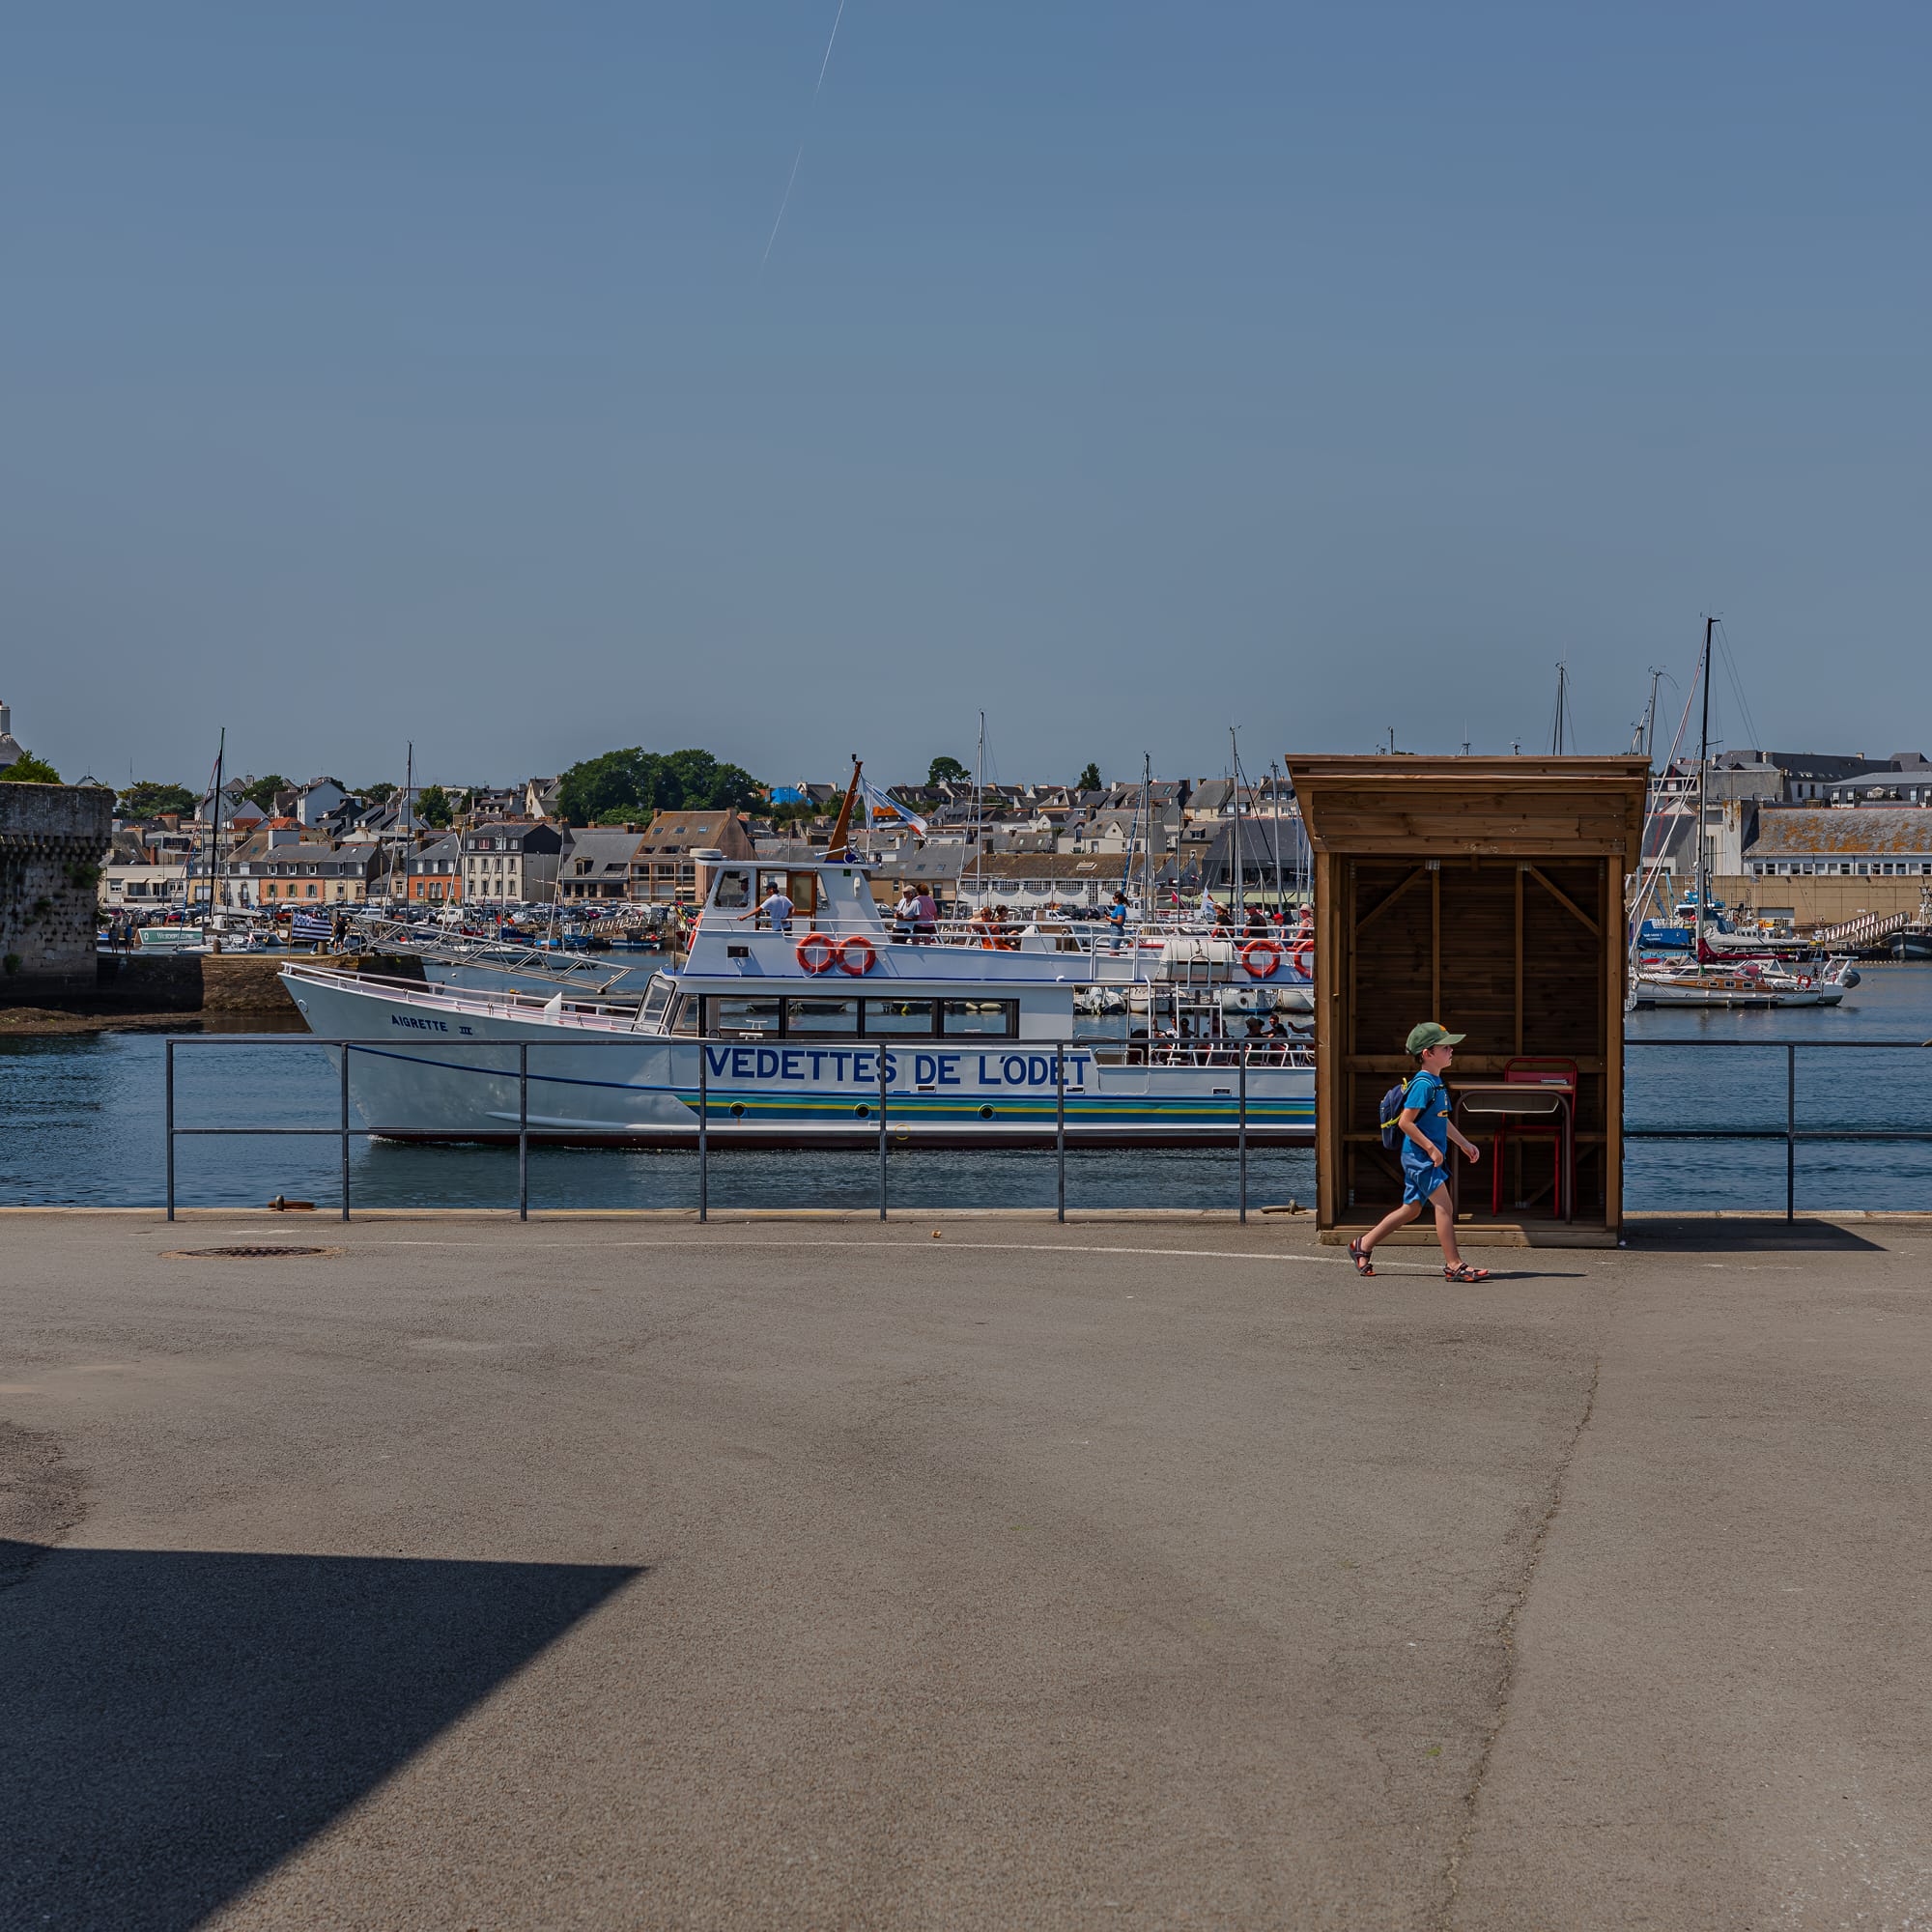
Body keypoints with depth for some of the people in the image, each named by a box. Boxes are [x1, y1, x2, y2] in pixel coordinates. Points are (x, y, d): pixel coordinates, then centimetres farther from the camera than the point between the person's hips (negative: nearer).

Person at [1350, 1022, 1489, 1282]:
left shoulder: (1437, 1083, 15)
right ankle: (1454, 1265, -10)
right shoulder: (1423, 1084, -17)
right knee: (1444, 1206, -12)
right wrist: (1431, 1148, -21)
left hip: (1420, 1158, 10)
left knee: (1411, 1208, 15)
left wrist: (1464, 1144, 27)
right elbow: (1406, 1122, -21)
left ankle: (1363, 1246, 24)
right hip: (1419, 1156, -10)